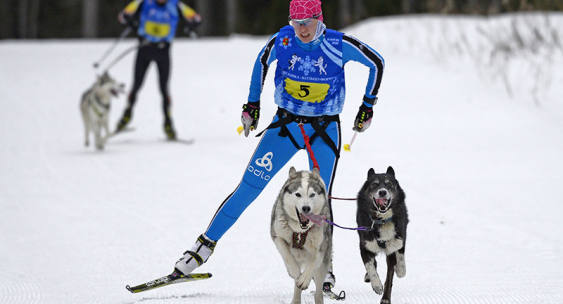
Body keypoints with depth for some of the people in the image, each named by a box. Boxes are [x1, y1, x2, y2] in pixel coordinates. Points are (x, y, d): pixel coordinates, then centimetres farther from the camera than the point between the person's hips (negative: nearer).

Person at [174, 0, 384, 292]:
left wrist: (368, 105, 4)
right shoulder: (282, 40, -9)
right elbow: (261, 63, 12)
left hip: (324, 131, -1)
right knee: (249, 186, -5)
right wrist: (252, 104, 13)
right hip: (285, 125, 1)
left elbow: (376, 63, 1)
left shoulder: (339, 45, -14)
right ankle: (205, 246, 0)